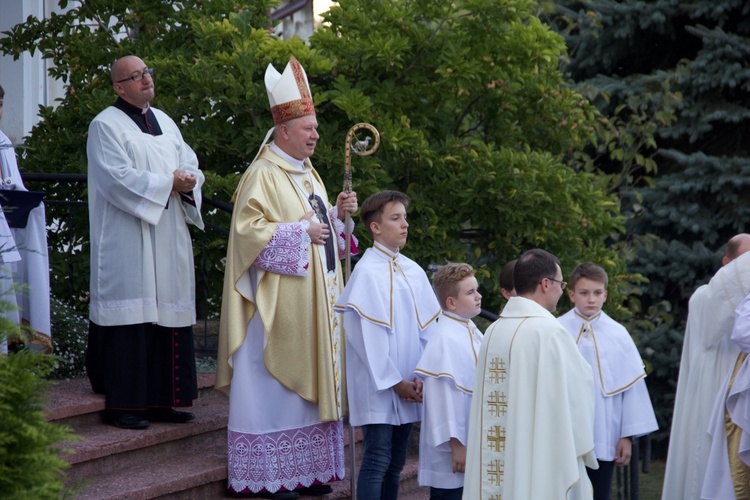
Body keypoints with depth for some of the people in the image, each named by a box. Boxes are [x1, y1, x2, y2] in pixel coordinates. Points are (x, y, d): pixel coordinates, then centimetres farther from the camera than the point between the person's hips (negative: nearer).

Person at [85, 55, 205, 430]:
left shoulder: (164, 122, 18)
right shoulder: (106, 126, -5)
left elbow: (190, 166, 15)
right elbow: (119, 178, -15)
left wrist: (188, 182, -7)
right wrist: (168, 183, -13)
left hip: (168, 241, 7)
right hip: (128, 242, -7)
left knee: (167, 315, 6)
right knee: (131, 320, -8)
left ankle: (160, 400, 13)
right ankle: (123, 404, -4)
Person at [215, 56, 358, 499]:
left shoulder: (308, 174, 16)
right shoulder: (264, 176, -11)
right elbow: (250, 230, -20)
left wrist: (337, 214, 5)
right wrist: (301, 232, -19)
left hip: (315, 301, 9)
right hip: (279, 304, -9)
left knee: (310, 383, 11)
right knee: (275, 384, -4)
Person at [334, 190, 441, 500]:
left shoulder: (413, 271, 8)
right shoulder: (367, 271, -11)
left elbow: (428, 327, 8)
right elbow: (366, 335, -13)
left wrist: (422, 377, -4)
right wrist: (394, 382, -11)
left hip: (408, 387, 6)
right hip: (378, 389, -6)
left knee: (396, 462, 11)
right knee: (377, 461, -6)